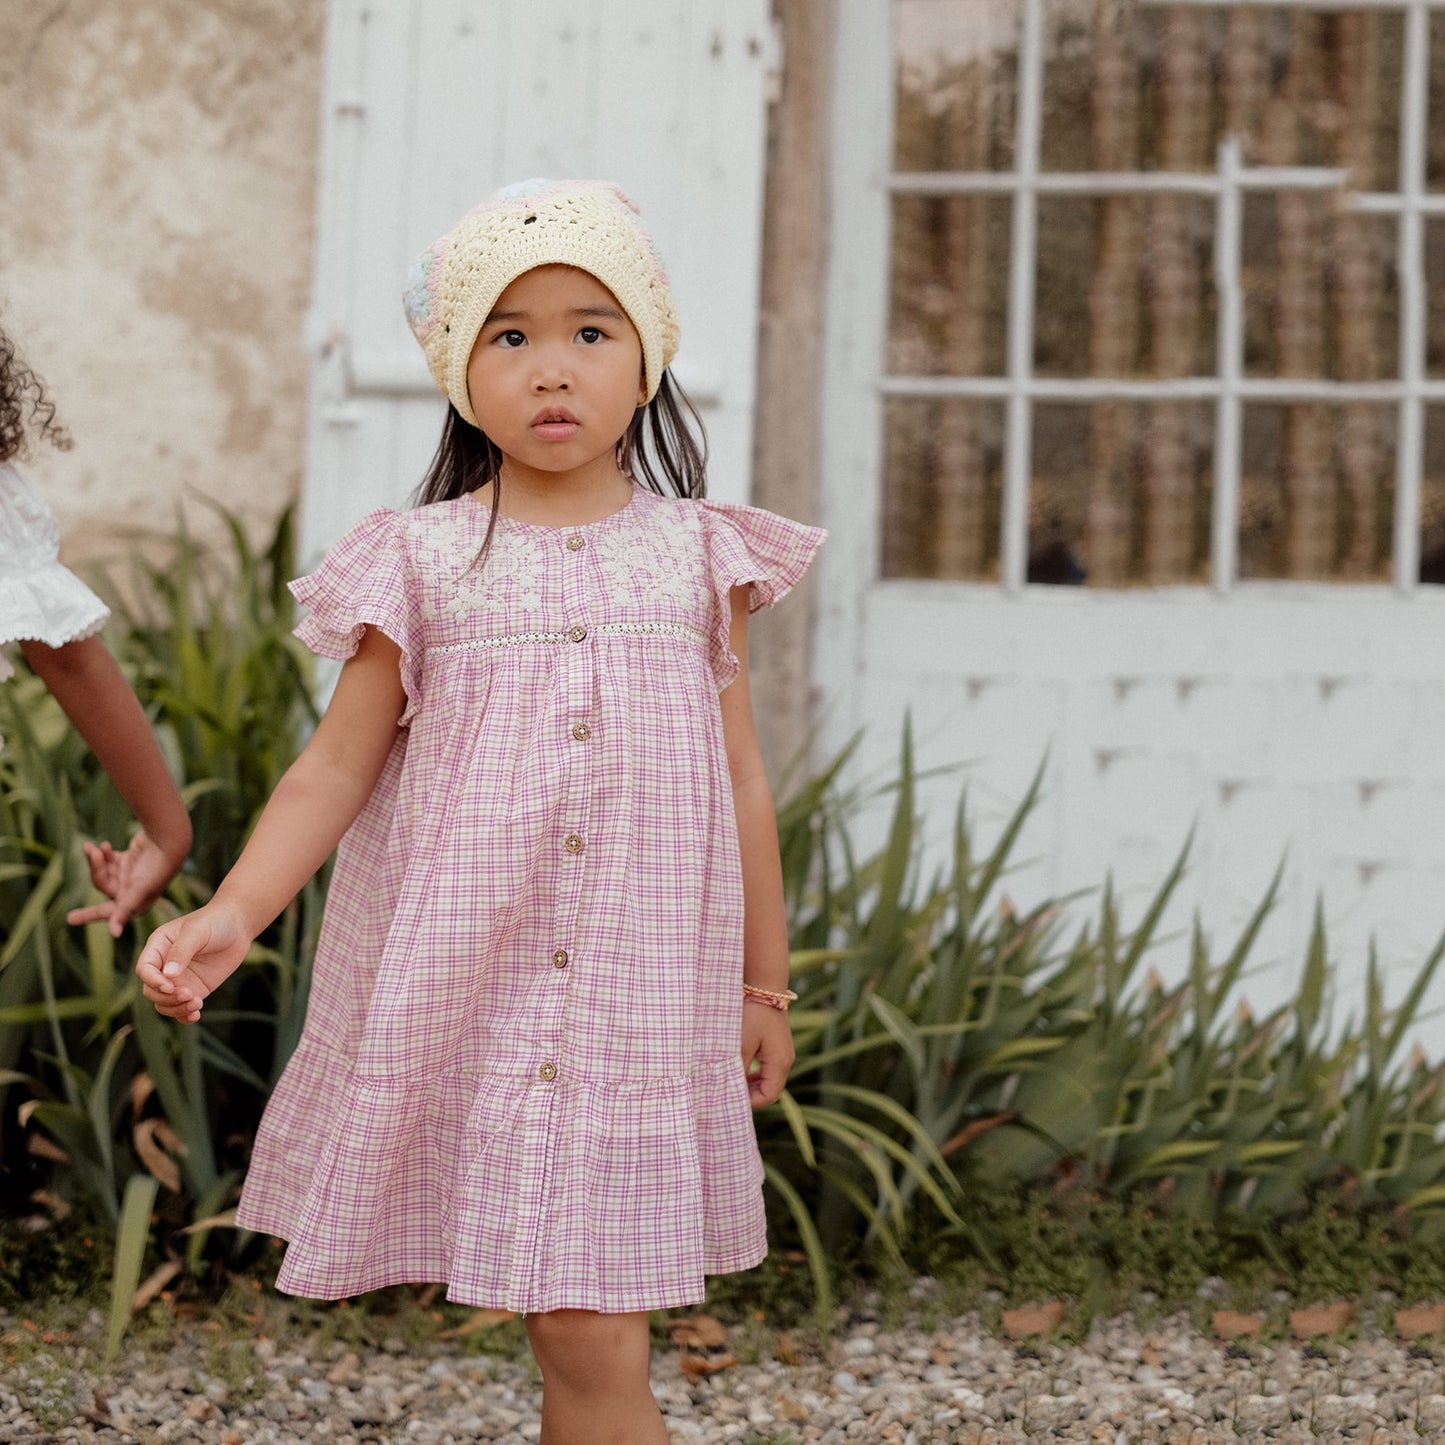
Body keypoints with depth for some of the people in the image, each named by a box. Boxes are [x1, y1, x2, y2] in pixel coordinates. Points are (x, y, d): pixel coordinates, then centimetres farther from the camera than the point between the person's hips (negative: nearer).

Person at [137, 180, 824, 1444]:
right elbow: (337, 768, 2)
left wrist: (764, 987, 15)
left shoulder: (699, 555, 6)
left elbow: (741, 782, 11)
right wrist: (228, 918, -12)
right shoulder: (425, 562, 2)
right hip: (461, 997, 0)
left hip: (639, 997, 1)